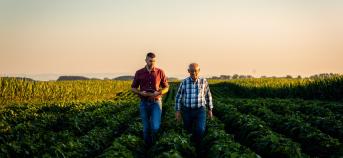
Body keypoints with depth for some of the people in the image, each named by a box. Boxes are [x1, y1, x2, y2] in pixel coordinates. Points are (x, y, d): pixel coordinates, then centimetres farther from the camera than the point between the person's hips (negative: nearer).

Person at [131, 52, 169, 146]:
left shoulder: (160, 72, -1)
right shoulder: (139, 73, 1)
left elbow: (166, 88, 6)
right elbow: (133, 88, 9)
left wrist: (158, 93, -16)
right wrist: (141, 93, -13)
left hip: (156, 102, -1)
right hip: (144, 103, 1)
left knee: (155, 127, -13)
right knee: (146, 127, 4)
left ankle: (153, 140, 19)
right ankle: (148, 145, 21)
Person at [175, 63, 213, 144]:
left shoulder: (203, 81, -3)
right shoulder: (184, 82, -4)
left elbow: (208, 96, 9)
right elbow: (178, 97, 4)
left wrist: (210, 109, 11)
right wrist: (177, 111, -2)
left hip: (200, 110, -1)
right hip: (187, 111, 1)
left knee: (200, 130, -20)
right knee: (188, 131, 9)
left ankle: (197, 144, 7)